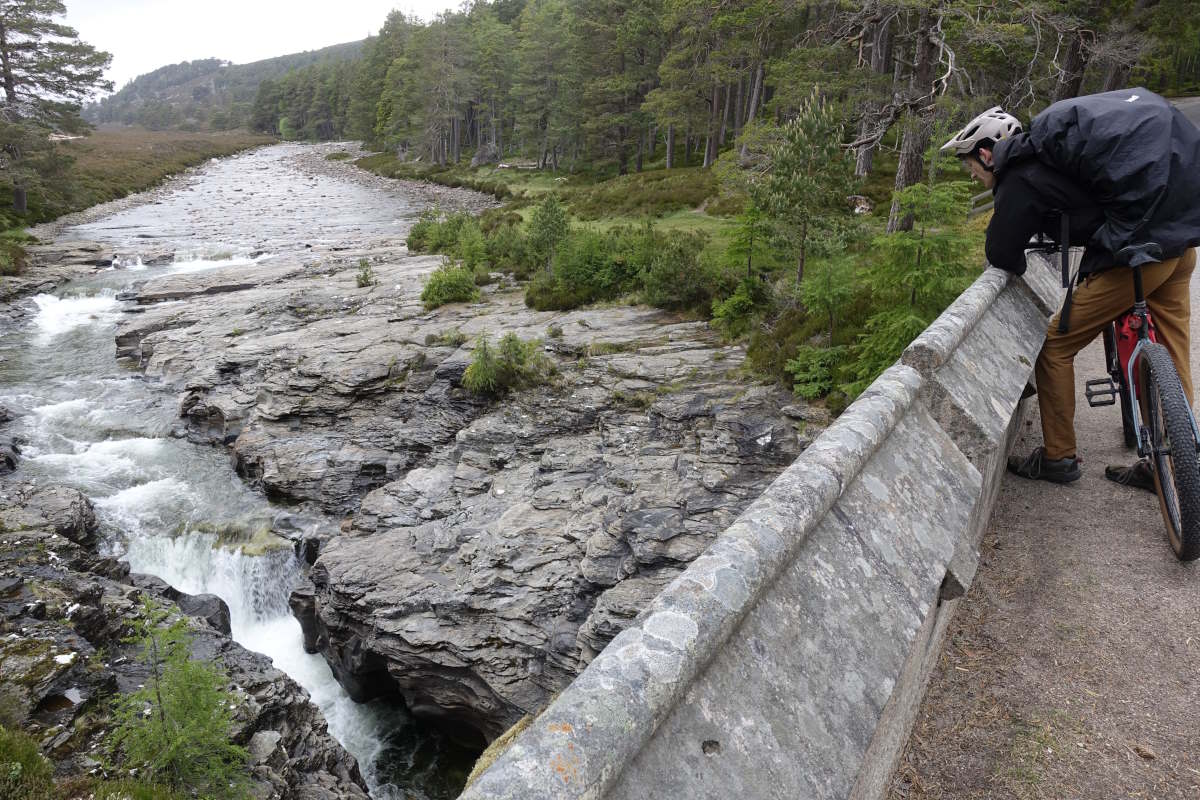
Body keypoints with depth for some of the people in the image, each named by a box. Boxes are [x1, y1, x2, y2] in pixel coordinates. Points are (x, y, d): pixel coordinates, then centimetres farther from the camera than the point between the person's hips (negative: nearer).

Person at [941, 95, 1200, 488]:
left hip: (1132, 257, -9)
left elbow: (1001, 252, -7)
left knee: (1055, 348, 3)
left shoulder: (1020, 180, -9)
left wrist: (1017, 265, 13)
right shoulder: (1044, 156, 17)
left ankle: (1058, 457, 12)